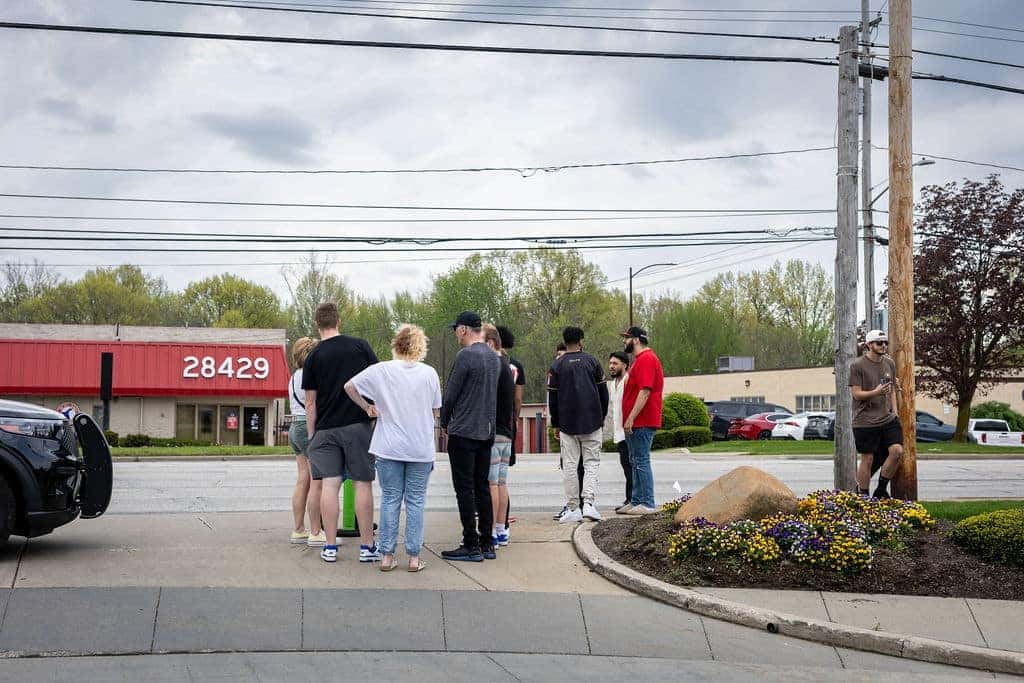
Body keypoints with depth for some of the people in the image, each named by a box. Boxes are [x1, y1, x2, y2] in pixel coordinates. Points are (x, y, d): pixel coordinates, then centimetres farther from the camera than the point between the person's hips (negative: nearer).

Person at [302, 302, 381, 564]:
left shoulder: (313, 357, 2)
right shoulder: (360, 346, 1)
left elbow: (310, 403, 4)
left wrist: (311, 436, 11)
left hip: (326, 429, 1)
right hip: (358, 424, -1)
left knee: (330, 484, 2)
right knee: (363, 484, 2)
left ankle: (330, 547, 4)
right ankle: (367, 547, 5)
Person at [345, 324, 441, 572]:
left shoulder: (381, 370, -4)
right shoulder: (429, 373, -3)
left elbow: (349, 386, -1)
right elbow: (436, 411, 4)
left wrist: (367, 407, 8)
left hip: (389, 448, 0)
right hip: (421, 448, 0)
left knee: (390, 500, 7)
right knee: (415, 501, 6)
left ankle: (386, 556, 8)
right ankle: (414, 557, 7)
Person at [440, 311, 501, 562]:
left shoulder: (465, 355, -14)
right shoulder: (494, 358, 12)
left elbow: (450, 394, -11)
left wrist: (444, 423, 4)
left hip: (464, 432, -8)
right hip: (487, 431, 8)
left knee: (465, 489, -4)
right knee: (482, 487, 12)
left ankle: (471, 546, -4)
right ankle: (487, 544, 14)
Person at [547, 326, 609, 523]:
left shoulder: (557, 366, 2)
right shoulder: (592, 361, 3)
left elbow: (552, 398, 3)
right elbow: (603, 392, 6)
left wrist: (555, 424, 11)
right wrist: (602, 417, 17)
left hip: (567, 424, 0)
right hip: (592, 422, 0)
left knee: (569, 466, 3)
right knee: (591, 463, 4)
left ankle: (573, 508, 3)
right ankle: (588, 503, -11)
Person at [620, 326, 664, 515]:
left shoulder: (646, 359, -14)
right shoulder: (641, 359, 20)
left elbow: (644, 392, -23)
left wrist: (631, 418, -24)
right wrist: (629, 419, 23)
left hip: (642, 422, -11)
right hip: (637, 423, 11)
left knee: (641, 462, -9)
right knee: (636, 462, 14)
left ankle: (647, 504, -7)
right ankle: (636, 501, 20)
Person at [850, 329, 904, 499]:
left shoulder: (890, 363, 13)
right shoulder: (857, 365, -6)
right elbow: (856, 394, -9)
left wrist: (894, 411, 12)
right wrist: (876, 392, -25)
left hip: (888, 419, 5)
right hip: (865, 422, -5)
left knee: (897, 451, -9)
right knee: (867, 460, -1)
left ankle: (881, 490, 7)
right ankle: (863, 496, 11)